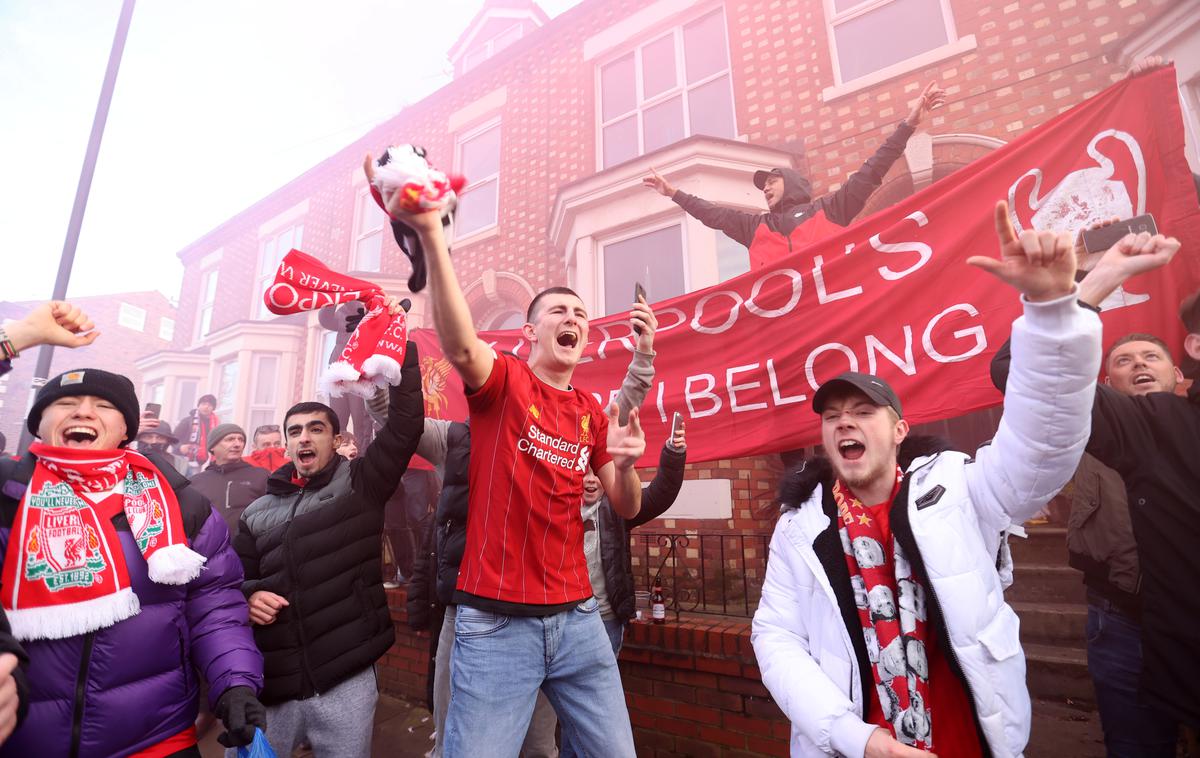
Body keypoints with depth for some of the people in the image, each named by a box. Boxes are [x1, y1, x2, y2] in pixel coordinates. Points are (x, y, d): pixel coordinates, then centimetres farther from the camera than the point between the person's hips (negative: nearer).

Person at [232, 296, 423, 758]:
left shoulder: (360, 484, -1)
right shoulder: (258, 512, 11)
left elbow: (405, 424, -13)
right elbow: (235, 580, 18)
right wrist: (247, 597, -6)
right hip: (272, 686, 3)